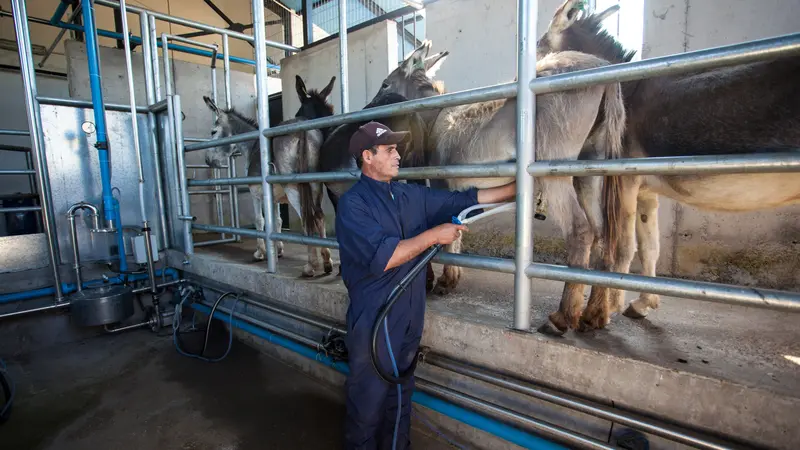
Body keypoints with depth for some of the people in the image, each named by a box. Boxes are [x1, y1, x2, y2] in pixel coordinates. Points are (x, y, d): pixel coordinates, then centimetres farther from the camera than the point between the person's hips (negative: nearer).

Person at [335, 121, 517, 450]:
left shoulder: (411, 195, 5)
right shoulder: (352, 203, -15)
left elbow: (464, 200, 9)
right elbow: (381, 257, -26)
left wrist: (517, 188, 7)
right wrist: (434, 235, -21)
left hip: (409, 317, 6)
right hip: (373, 320, -6)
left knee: (401, 394, 23)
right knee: (368, 400, 13)